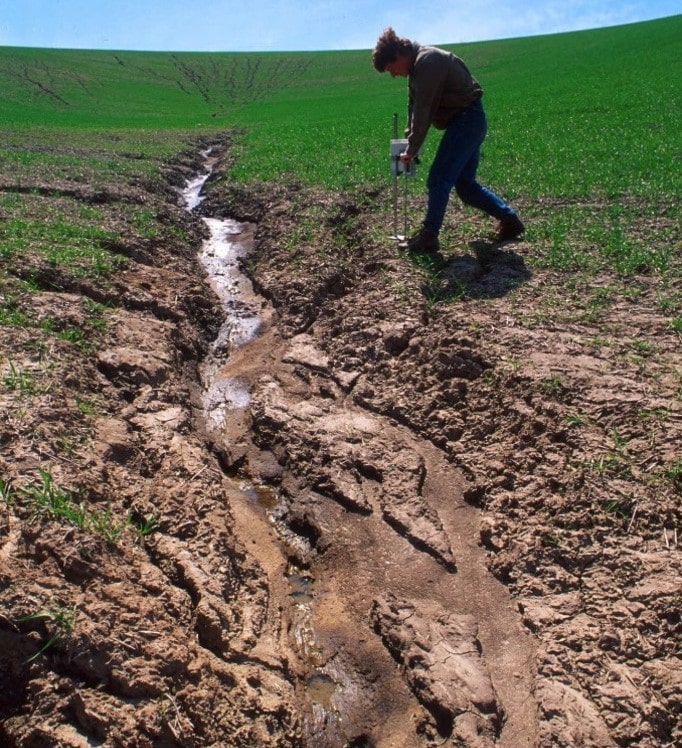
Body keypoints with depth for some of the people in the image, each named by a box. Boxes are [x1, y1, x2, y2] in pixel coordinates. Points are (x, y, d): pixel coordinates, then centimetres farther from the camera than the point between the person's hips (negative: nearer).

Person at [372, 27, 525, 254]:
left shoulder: (427, 61, -18)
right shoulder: (417, 66, 14)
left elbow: (423, 109, -20)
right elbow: (414, 106, 14)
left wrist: (411, 150, -16)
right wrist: (409, 144, 5)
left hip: (466, 119, -10)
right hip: (469, 122, 10)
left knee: (438, 179, -13)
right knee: (465, 184, 12)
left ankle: (428, 236, -10)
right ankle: (509, 219, 20)